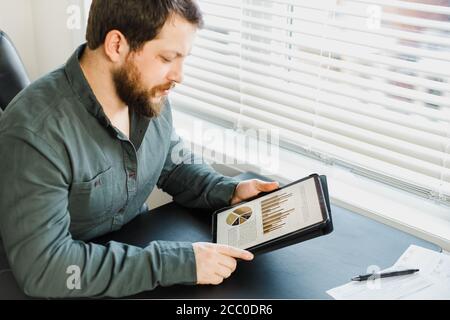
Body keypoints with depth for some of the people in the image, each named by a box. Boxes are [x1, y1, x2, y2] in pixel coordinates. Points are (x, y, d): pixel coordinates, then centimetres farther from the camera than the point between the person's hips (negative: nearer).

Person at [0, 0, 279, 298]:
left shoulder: (150, 96, -7)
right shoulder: (35, 131, -27)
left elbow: (176, 166, 11)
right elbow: (42, 266, -30)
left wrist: (230, 192, -8)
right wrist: (175, 263, -32)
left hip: (138, 249, 6)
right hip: (82, 287, -5)